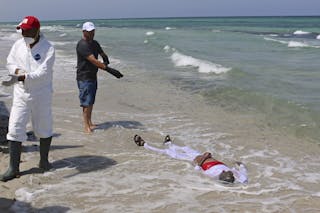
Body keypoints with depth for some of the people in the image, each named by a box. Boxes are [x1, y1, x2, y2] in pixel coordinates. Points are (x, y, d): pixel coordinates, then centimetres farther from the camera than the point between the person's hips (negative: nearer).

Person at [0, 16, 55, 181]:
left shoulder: (48, 49, -14)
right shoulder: (18, 45, 3)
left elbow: (43, 73, -24)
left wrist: (22, 78, -37)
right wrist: (18, 70, -11)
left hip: (41, 95, -3)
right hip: (21, 94, 4)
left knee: (44, 129, 11)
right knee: (14, 129, -1)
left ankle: (44, 161, 32)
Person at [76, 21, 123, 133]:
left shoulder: (94, 43, 11)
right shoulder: (82, 45, -17)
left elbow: (103, 54, 19)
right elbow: (94, 61, -26)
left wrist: (105, 59, -7)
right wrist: (109, 69, -31)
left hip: (93, 77, 8)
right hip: (84, 78, -8)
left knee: (91, 102, 12)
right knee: (86, 103, -6)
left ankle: (90, 123, 21)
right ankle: (86, 126, -1)